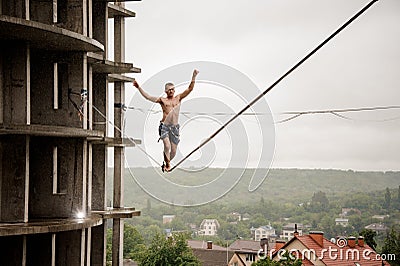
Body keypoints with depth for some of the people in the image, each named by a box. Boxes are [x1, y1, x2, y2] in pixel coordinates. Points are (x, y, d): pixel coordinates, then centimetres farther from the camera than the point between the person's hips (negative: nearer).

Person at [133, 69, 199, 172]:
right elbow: (148, 97, 5)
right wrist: (139, 87, -1)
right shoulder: (162, 100, 7)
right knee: (167, 146, -23)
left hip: (175, 127, 2)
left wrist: (194, 77, -5)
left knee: (174, 151, 3)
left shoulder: (178, 98, 12)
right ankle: (167, 164, -3)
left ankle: (166, 163, 30)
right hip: (164, 126, -2)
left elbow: (189, 89, 7)